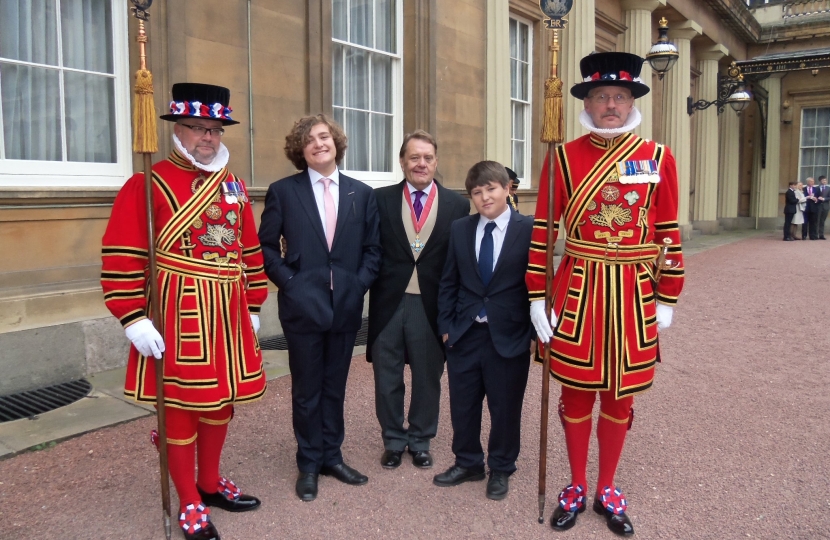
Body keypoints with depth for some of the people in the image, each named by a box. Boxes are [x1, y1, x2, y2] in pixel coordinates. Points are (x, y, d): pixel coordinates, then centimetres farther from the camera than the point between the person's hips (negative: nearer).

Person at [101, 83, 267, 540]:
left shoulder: (234, 187, 12)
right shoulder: (148, 185, -7)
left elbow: (250, 250, 15)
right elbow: (121, 258, -11)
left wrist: (252, 308, 14)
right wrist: (135, 320, -16)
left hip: (228, 315, 6)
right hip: (177, 317, -6)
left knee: (223, 399, 15)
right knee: (180, 405, 4)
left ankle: (210, 484, 34)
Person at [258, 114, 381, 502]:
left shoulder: (362, 193, 6)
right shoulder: (283, 191, -1)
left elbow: (373, 248, 8)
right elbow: (265, 247, 0)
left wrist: (359, 284, -5)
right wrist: (289, 282, -10)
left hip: (347, 305, 2)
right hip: (303, 306, -2)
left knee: (335, 387, 14)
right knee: (306, 391, 9)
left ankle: (332, 456, 29)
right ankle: (309, 464, 24)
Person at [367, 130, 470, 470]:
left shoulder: (457, 205, 0)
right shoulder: (381, 200, 1)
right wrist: (373, 288, -11)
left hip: (432, 306, 0)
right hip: (388, 303, 0)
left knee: (427, 377, 14)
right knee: (387, 378, 12)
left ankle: (420, 441, 34)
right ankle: (393, 440, 32)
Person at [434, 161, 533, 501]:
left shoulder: (529, 229, -7)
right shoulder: (460, 230, 6)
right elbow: (448, 282, 9)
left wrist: (535, 331, -9)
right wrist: (446, 324, 4)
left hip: (509, 336, -3)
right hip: (464, 333, 4)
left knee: (505, 407, 10)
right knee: (462, 405, 14)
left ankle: (501, 469, 32)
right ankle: (468, 463, 36)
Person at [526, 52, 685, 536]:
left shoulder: (658, 158, 2)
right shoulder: (563, 158, -2)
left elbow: (669, 233, 4)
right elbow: (543, 231, -2)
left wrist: (667, 299, 3)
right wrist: (538, 298, -5)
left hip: (633, 293, 1)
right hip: (577, 291, -1)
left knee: (620, 396, 12)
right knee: (576, 392, 9)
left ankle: (608, 490, 30)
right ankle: (576, 487, 28)